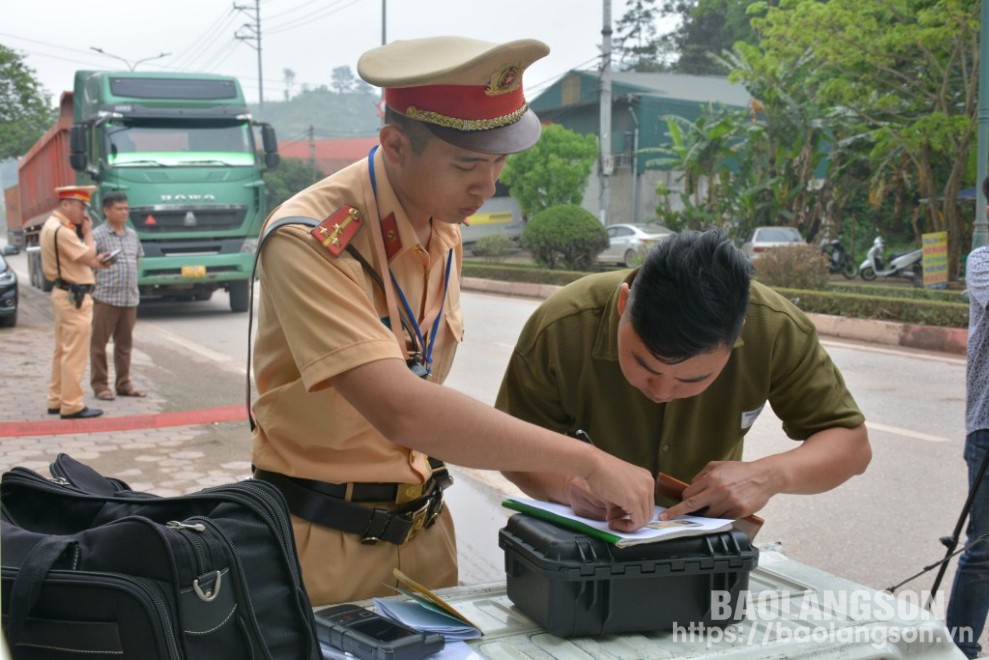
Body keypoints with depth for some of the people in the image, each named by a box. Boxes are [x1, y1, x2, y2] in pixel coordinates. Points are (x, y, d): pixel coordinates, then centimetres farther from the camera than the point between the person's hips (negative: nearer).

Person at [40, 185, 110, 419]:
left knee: (62, 351, 16)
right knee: (75, 353, -6)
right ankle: (71, 405, -3)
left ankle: (56, 400, 23)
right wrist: (88, 232, -5)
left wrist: (94, 261, 3)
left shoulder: (53, 225, 14)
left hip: (64, 293, 11)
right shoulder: (61, 230, -19)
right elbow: (88, 257, -18)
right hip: (74, 297, -11)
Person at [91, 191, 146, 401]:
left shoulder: (132, 234, 14)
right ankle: (100, 385, 6)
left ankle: (123, 383, 19)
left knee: (125, 343, 11)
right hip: (106, 297, -6)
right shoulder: (98, 235, -6)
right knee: (99, 342, 0)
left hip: (130, 298, 6)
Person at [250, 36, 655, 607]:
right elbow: (400, 411, -35)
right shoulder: (310, 242, -24)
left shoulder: (447, 229, 1)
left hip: (422, 524, 7)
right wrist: (588, 461, -33)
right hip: (327, 541, -6)